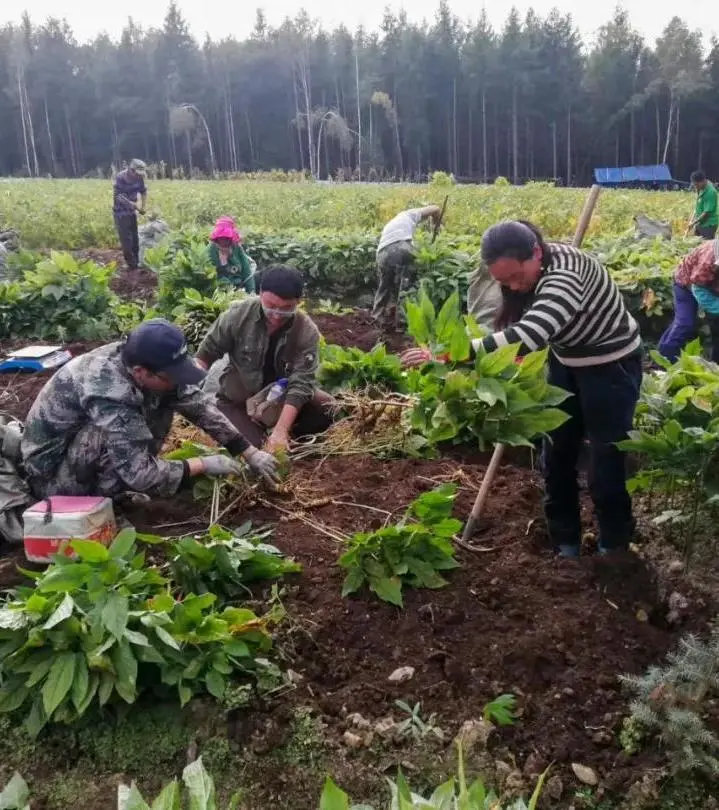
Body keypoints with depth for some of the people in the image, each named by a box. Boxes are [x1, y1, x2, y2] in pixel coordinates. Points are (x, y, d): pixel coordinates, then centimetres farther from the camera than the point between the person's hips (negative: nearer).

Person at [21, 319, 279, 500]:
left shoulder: (141, 360, -13)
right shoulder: (109, 395, -36)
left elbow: (198, 404, -5)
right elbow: (141, 474, -34)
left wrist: (250, 453, -8)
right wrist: (205, 465, -21)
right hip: (54, 474, -8)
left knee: (161, 401, -6)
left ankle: (116, 482, 1)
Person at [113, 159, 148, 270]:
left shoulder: (139, 178, -7)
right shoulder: (120, 178, -25)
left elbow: (143, 191, 9)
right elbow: (118, 196, -28)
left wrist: (143, 206, -3)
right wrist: (133, 204, -35)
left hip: (132, 211, 6)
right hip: (121, 213, -6)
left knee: (135, 238, 14)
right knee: (126, 239, -4)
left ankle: (137, 262, 27)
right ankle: (131, 264, 5)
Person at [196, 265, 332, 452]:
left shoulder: (307, 332, -20)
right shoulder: (239, 314, -18)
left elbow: (300, 382, -26)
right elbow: (207, 352, -7)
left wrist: (281, 430, -36)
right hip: (237, 400, -1)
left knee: (331, 409, -21)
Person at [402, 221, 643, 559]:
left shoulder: (565, 274, -37)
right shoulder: (522, 271, -11)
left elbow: (526, 337, -50)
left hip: (611, 366, -8)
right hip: (565, 362, 8)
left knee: (606, 460, 1)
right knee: (557, 453, 12)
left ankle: (614, 548, 21)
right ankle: (564, 541, 28)